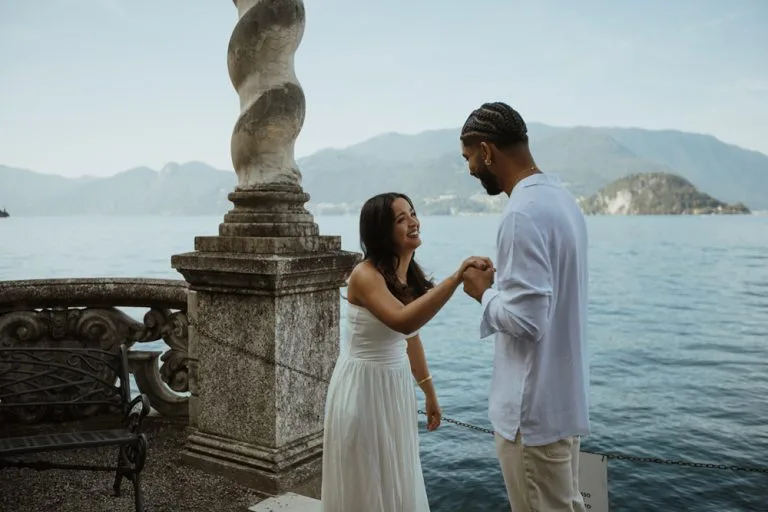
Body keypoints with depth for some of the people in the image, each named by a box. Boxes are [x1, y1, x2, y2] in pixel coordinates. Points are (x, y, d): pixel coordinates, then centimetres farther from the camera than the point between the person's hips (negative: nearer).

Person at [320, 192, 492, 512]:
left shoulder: (410, 275, 4)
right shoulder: (366, 276, -20)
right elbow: (403, 320, -38)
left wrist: (429, 393, 17)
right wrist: (456, 277, -41)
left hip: (397, 387, 8)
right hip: (363, 388, -7)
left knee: (397, 484, 19)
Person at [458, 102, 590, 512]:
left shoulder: (523, 214, -23)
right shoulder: (561, 198, 8)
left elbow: (525, 320, -26)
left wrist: (484, 293, -10)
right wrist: (500, 283, 8)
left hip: (533, 407, -9)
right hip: (562, 397, 9)